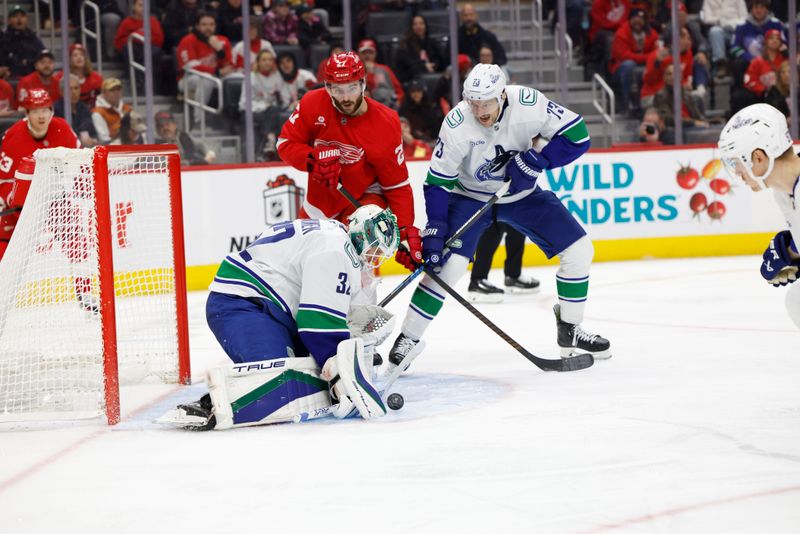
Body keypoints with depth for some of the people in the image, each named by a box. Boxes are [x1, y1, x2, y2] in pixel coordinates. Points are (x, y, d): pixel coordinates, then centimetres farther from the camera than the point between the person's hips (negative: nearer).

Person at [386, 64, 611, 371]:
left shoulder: (529, 104, -26)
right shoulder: (457, 125, -27)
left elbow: (577, 135, -19)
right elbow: (438, 181, -20)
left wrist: (535, 159, -29)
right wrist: (434, 231, -27)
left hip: (522, 194, 3)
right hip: (471, 197, -3)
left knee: (578, 250, -3)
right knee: (448, 263, -20)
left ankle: (570, 331, 15)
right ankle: (406, 340, -7)